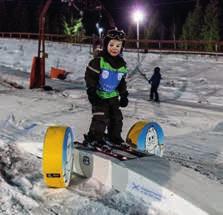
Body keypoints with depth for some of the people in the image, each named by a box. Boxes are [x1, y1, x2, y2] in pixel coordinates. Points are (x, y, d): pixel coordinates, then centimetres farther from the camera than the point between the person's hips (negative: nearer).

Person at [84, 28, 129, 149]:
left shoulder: (122, 64, 2)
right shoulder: (98, 61, -17)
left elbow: (122, 81, 13)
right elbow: (89, 76, -14)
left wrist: (124, 95, 10)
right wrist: (91, 92, -18)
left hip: (113, 96, 6)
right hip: (99, 95, -6)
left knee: (116, 117, 11)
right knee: (101, 117, -13)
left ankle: (115, 137, 28)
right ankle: (95, 137, 0)